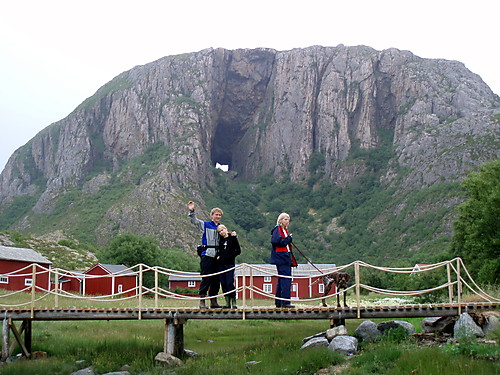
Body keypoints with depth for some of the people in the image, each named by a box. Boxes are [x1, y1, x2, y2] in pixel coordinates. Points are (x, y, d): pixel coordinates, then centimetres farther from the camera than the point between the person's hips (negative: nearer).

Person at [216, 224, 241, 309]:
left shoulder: (232, 238, 0)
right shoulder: (220, 239, 14)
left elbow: (238, 251, -3)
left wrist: (230, 256, -9)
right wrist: (218, 256, 8)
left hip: (229, 264, -5)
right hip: (221, 264, 5)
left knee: (230, 283, -11)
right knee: (223, 283, 3)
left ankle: (234, 302, -6)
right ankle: (227, 303, 8)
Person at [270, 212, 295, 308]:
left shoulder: (285, 230, 22)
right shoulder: (277, 229, -6)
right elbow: (275, 241, -21)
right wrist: (288, 239, -14)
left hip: (286, 257, 10)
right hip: (281, 257, -10)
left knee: (281, 280, 11)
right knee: (286, 280, -14)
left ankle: (278, 302, 16)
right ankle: (285, 302, -15)